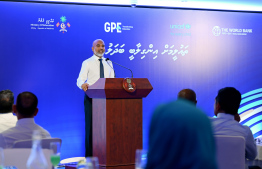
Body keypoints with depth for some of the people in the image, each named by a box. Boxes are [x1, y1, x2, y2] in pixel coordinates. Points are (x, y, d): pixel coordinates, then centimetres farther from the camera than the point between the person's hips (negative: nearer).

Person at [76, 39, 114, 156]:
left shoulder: (108, 63, 18)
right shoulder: (87, 63, 6)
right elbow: (80, 80, -6)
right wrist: (83, 84, -29)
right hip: (91, 97, -3)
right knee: (91, 126, -5)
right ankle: (90, 156, -1)